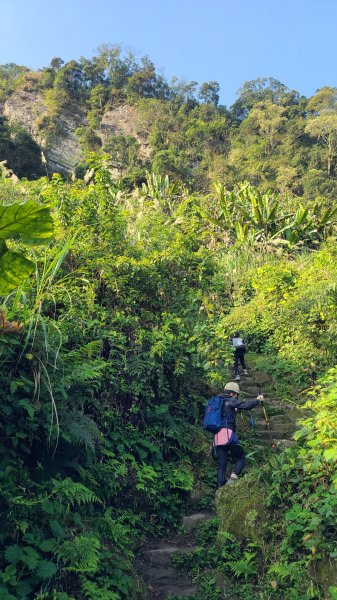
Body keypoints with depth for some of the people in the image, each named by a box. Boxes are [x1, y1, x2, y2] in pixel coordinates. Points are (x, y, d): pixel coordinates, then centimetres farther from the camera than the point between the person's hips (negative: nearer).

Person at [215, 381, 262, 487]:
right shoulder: (230, 401, -1)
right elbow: (246, 406, -11)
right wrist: (257, 400, 2)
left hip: (217, 437, 7)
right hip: (228, 434, -7)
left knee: (222, 464, 7)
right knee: (241, 458, 6)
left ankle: (221, 488, 0)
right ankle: (233, 478, -15)